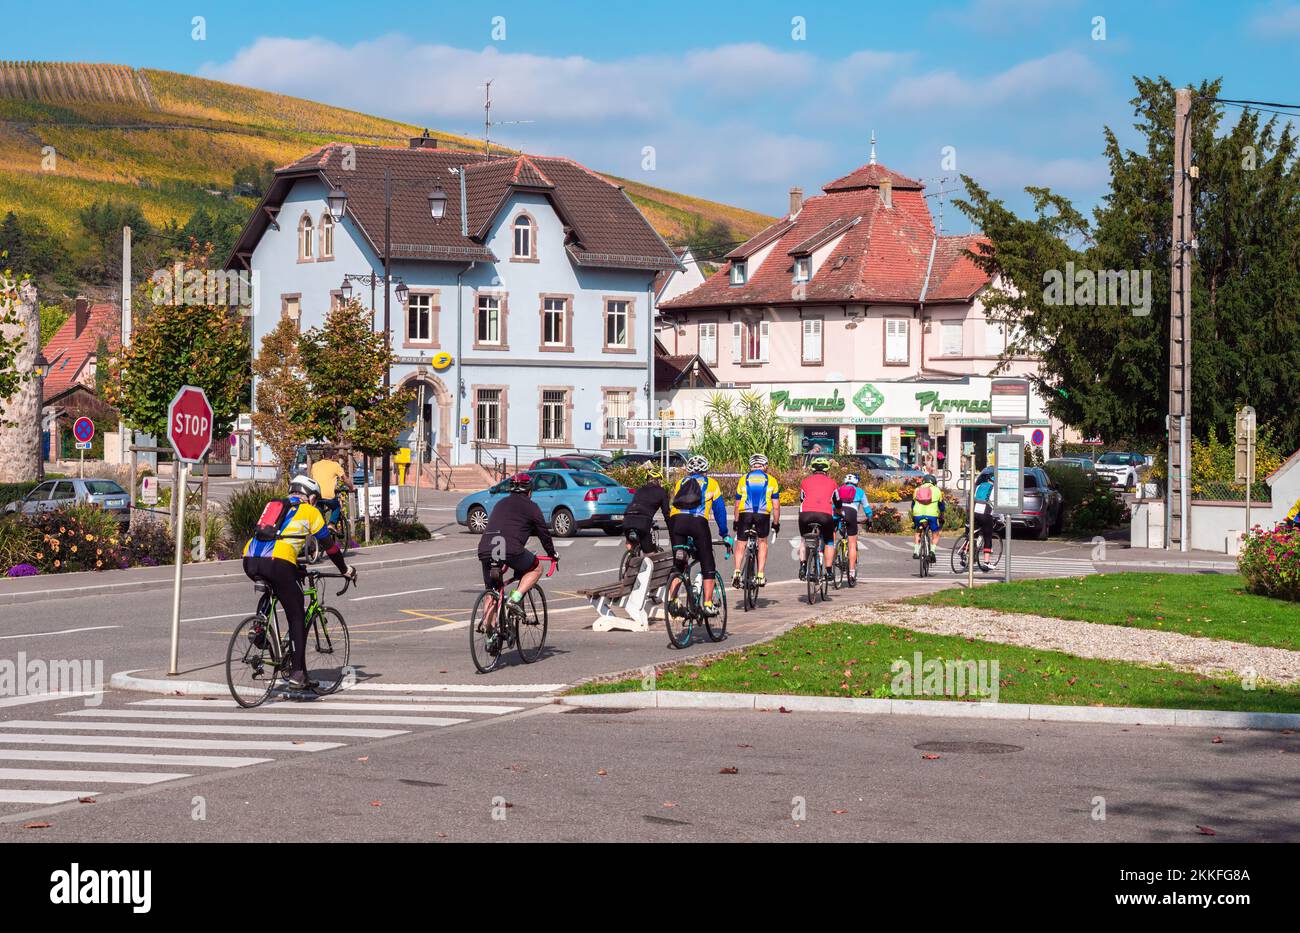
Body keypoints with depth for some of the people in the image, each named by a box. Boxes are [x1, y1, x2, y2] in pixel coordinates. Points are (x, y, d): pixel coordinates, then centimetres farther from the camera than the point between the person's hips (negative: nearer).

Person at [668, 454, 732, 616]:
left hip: (675, 520, 3)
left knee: (677, 565, 15)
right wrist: (725, 535, 30)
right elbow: (719, 510, 22)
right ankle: (708, 604, 4)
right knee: (708, 567, 9)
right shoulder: (711, 483, 23)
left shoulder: (680, 482, 30)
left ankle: (672, 599, 2)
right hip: (698, 521, -2)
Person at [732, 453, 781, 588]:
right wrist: (776, 523, 22)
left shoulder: (743, 479, 19)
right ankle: (760, 575, 13)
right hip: (763, 514, 0)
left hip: (745, 514, 0)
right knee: (762, 542, 20)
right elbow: (776, 506, 13)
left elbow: (737, 505, 22)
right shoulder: (771, 480, 15)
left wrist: (736, 522, 31)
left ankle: (737, 572, -8)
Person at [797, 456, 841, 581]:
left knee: (804, 539, 27)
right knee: (829, 542, 23)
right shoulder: (832, 483, 22)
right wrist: (840, 515, 53)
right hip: (825, 515, -1)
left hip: (806, 514, 1)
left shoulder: (805, 481, 22)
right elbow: (838, 504, 32)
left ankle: (803, 566, 11)